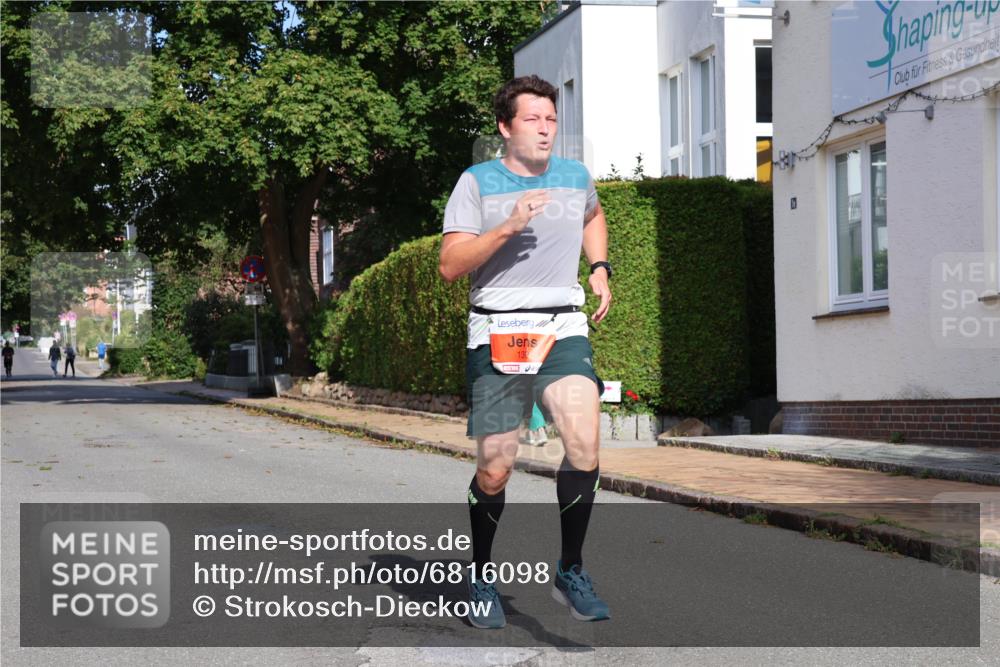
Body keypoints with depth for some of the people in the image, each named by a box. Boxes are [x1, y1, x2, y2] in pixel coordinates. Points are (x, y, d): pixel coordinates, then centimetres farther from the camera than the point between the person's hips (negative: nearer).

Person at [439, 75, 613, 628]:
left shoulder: (576, 177, 13)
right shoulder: (476, 183, 1)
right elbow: (449, 266, -8)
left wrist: (600, 268, 22)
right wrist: (508, 226, -18)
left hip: (563, 329, 3)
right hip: (496, 334, -2)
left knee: (585, 445, -20)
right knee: (495, 470, -1)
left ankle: (571, 573, -2)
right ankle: (481, 577, 24)